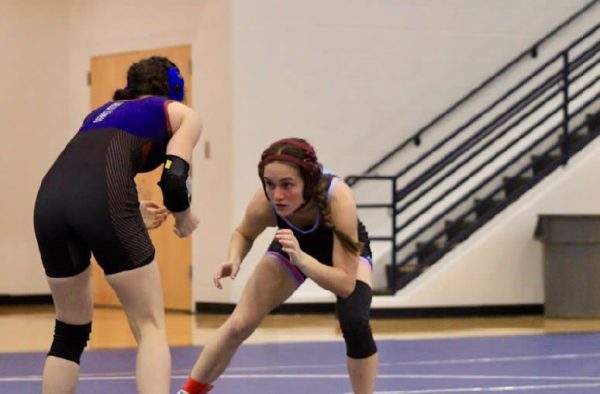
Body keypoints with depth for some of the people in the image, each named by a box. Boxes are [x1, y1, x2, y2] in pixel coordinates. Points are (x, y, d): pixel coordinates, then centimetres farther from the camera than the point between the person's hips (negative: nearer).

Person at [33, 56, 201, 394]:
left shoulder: (104, 111, 37)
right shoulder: (181, 114, 22)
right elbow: (173, 181, 6)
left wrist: (130, 216, 41)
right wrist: (184, 219, 24)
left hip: (50, 194, 5)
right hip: (101, 199, -5)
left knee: (69, 332, 19)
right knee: (151, 327, 4)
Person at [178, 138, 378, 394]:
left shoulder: (338, 199, -44)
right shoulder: (263, 203, -35)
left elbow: (346, 284, -42)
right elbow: (243, 234, -8)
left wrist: (301, 259, -56)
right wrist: (235, 259, -30)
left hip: (346, 252, -2)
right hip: (293, 245, 3)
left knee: (355, 324, -28)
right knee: (239, 325, -2)